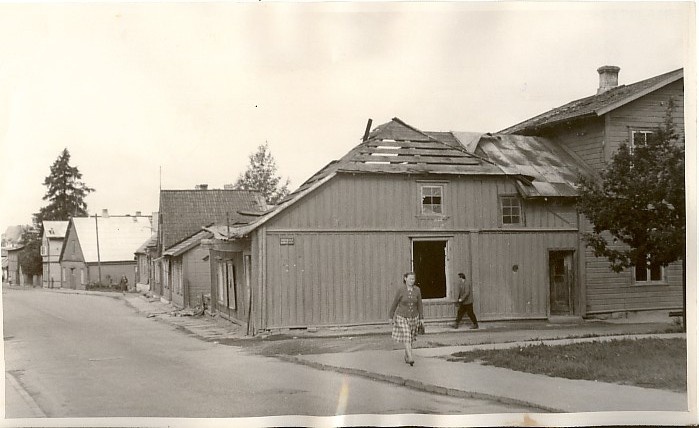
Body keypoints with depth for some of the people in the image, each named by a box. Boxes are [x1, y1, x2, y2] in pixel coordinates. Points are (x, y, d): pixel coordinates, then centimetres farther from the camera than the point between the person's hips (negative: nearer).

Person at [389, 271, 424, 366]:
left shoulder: (417, 290, -5)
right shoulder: (400, 290, -12)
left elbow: (419, 304, 2)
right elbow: (395, 304, -1)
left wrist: (421, 318, 3)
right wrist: (391, 317, 4)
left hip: (413, 318, 3)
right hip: (402, 318, -3)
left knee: (410, 339, 13)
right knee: (406, 338, -14)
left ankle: (407, 357, 30)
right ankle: (411, 358, -22)